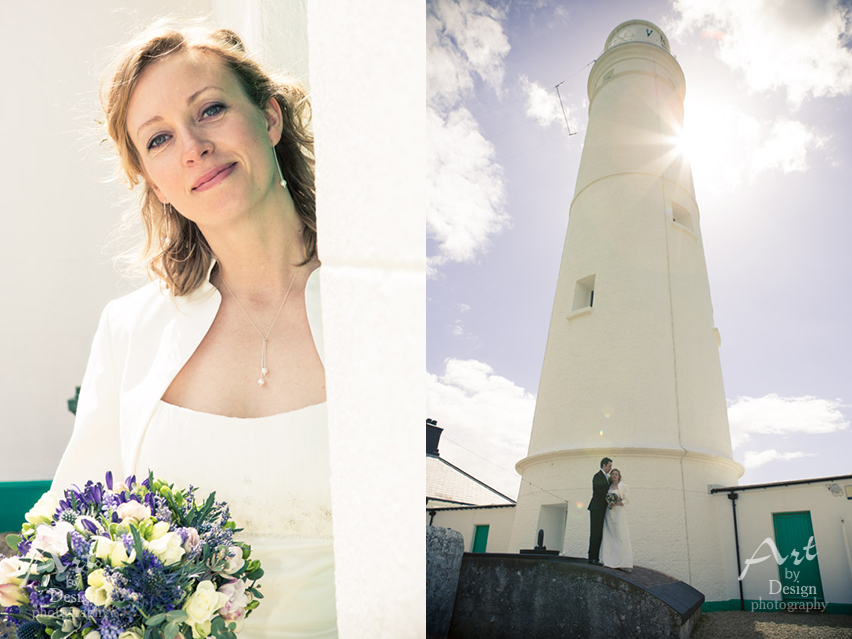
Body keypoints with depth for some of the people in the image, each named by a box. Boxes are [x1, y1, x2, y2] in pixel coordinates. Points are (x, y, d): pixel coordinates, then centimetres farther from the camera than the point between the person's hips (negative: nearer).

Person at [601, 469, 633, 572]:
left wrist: (616, 504, -16)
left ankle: (624, 564, -9)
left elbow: (626, 500, -2)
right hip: (609, 513, 5)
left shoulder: (623, 486, 2)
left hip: (619, 513, -5)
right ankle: (611, 561, 5)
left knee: (621, 536, -9)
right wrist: (609, 505, -3)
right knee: (609, 537, 1)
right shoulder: (609, 486, 15)